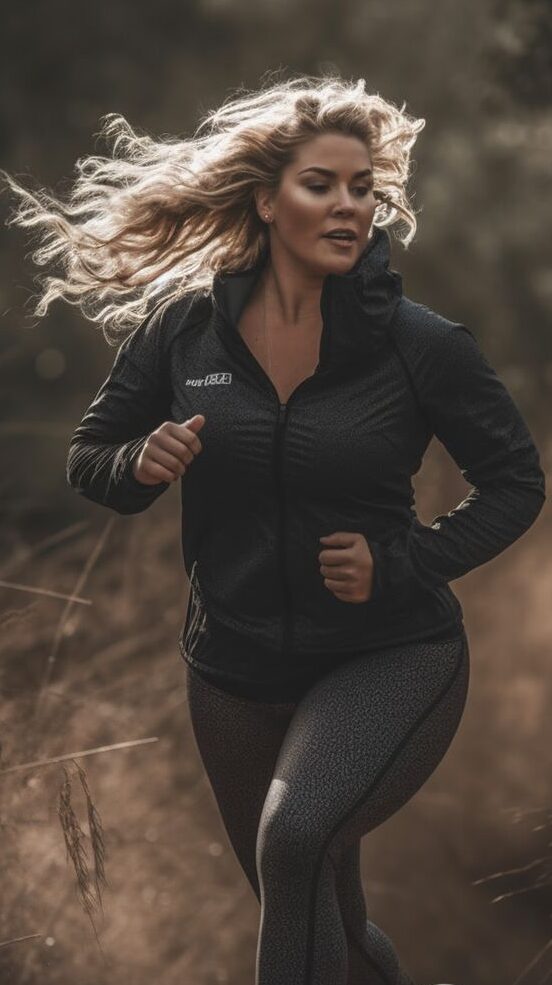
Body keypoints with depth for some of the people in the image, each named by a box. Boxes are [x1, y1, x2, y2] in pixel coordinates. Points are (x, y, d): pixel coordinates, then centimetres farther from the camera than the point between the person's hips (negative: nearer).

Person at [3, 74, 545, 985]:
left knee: (295, 837, -32)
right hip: (236, 667, 4)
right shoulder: (182, 329, -7)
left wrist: (400, 563, -16)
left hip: (390, 657, -4)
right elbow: (89, 457, 6)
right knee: (304, 906, 19)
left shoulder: (421, 344, -13)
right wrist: (143, 465, -17)